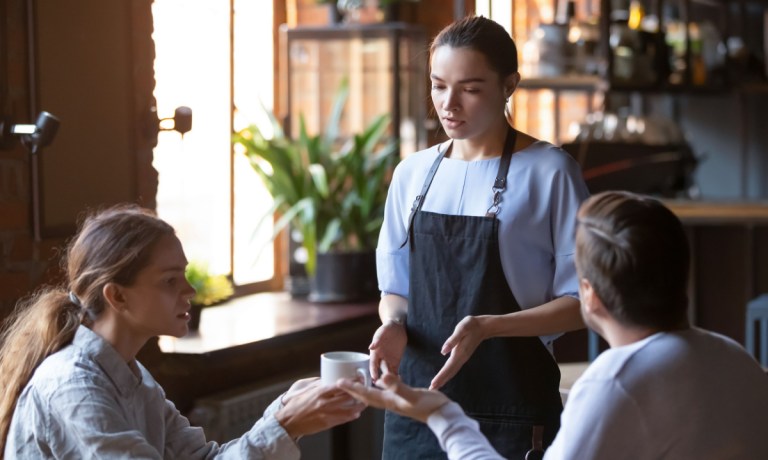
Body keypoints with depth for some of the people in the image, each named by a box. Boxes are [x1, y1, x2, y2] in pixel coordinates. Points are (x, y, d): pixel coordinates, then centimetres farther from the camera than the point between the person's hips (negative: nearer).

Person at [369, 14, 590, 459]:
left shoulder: (549, 172, -8)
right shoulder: (413, 173, 7)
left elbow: (579, 300, -8)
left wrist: (488, 327, -21)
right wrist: (394, 325, -8)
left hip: (510, 409, -4)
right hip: (417, 402, 4)